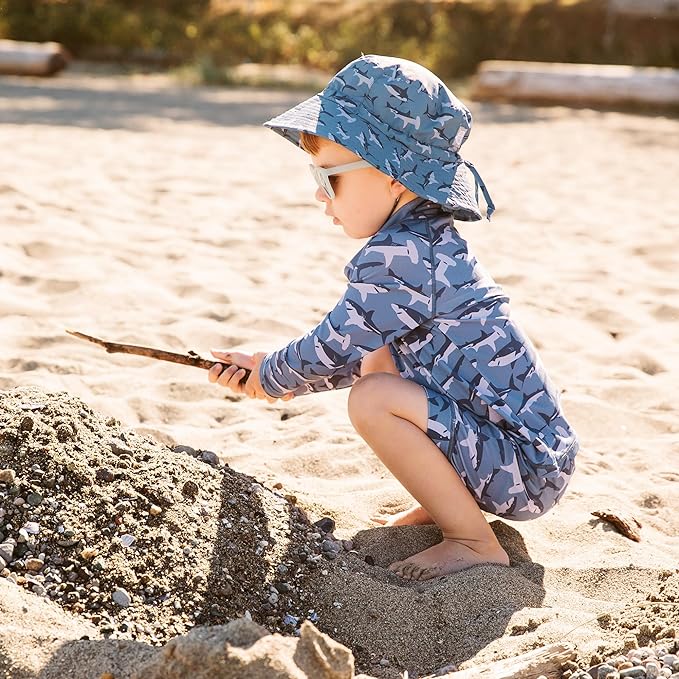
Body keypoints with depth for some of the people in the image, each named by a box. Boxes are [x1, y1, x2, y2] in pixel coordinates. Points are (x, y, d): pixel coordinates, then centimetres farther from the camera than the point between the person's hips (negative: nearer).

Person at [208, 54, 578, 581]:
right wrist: (269, 370, 14)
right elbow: (352, 354, 19)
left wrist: (269, 376, 6)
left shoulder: (396, 255, -21)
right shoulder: (431, 241, 10)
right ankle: (449, 503, 18)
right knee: (376, 361, 17)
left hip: (526, 470, -10)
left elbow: (331, 351, -14)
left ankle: (475, 543, -10)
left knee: (372, 399, -22)